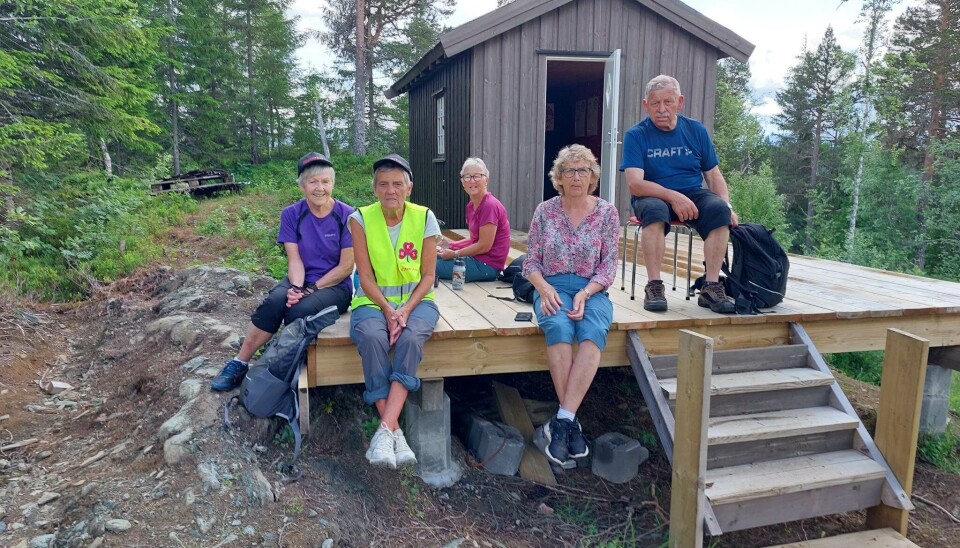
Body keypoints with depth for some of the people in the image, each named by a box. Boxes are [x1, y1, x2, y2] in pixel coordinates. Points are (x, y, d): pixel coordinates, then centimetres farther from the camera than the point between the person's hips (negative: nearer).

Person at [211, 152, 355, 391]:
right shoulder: (291, 214, 0)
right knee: (274, 300, -29)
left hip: (335, 286, -3)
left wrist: (311, 289, -16)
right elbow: (294, 260, -6)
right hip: (301, 281, 3)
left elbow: (346, 266, -9)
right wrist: (296, 288, -25)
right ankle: (239, 364, -16)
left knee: (299, 310, -32)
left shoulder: (346, 216, -9)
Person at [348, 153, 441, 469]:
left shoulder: (424, 218, -3)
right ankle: (396, 432, -29)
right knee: (371, 338, -33)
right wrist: (387, 310, -20)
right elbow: (366, 278, -6)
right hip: (374, 300, 0)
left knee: (410, 338, -33)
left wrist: (406, 310, -18)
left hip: (416, 299, 0)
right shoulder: (361, 219, -4)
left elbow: (428, 276, -3)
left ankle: (384, 430, -33)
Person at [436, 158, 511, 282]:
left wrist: (454, 254, -12)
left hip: (487, 265, -9)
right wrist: (448, 245, 1)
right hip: (476, 258, 9)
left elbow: (484, 246, -20)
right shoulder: (471, 205, 9)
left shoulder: (490, 206, -19)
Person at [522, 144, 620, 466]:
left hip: (592, 290, 0)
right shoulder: (545, 211, 7)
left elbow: (609, 265, 3)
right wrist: (545, 289, -12)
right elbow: (531, 262, 8)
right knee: (558, 327, -35)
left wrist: (585, 293, -14)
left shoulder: (606, 212, 6)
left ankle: (562, 421, -33)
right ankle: (571, 422, -27)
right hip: (551, 287, 0)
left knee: (593, 331, -34)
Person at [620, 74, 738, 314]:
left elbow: (713, 175, 9)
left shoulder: (696, 130, 7)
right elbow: (635, 184, -15)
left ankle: (711, 288, -23)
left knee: (719, 208, -28)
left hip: (693, 194, 3)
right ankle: (654, 286, -30)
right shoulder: (636, 135, -4)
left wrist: (727, 205, -8)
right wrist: (673, 197, -26)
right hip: (652, 196, -3)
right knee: (655, 208, -37)